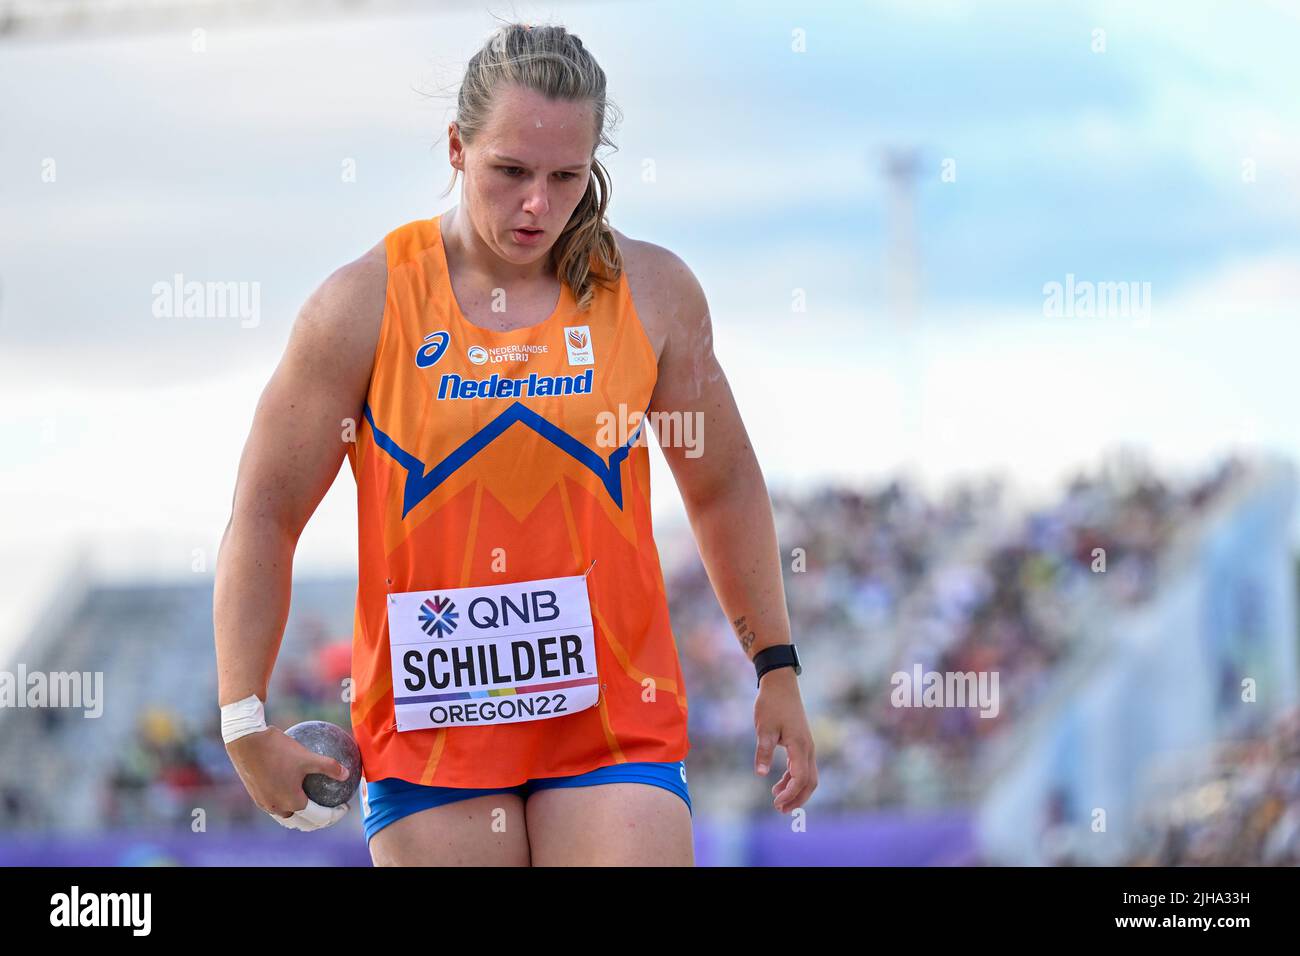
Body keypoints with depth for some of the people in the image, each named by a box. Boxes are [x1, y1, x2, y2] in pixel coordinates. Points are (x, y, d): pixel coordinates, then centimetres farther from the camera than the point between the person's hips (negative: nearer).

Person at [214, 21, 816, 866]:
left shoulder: (654, 292, 2)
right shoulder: (366, 304, -4)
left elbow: (725, 486, 15)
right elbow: (265, 512, 1)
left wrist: (776, 668, 14)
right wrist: (245, 724, -4)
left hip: (615, 722, 1)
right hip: (426, 725, -1)